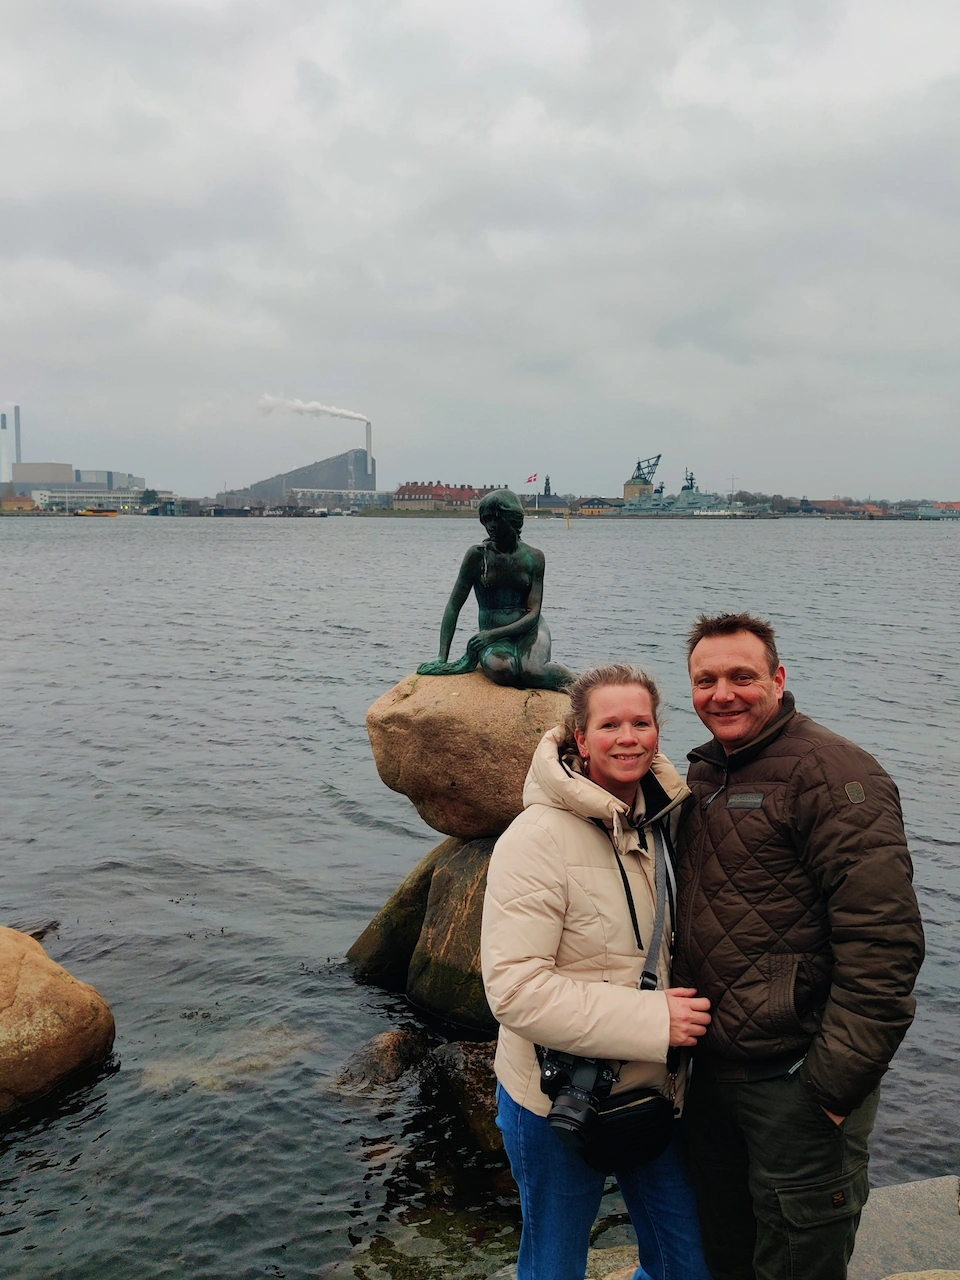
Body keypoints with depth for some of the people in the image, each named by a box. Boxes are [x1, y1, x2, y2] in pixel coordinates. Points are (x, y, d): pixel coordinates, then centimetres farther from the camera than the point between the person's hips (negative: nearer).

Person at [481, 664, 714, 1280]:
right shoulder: (539, 838, -21)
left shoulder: (664, 820, 0)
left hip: (653, 1090, 6)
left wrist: (692, 1006, -1)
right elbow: (515, 989, -26)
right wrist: (651, 1019, -26)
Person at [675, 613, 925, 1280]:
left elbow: (884, 939, -24)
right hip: (710, 1068, 8)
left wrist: (837, 1081, -23)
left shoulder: (829, 770, -18)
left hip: (796, 1081, -7)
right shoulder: (706, 776, 9)